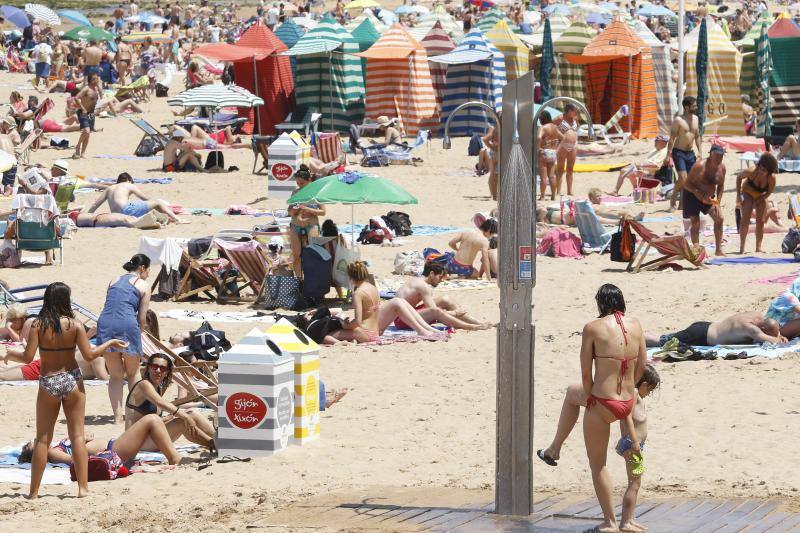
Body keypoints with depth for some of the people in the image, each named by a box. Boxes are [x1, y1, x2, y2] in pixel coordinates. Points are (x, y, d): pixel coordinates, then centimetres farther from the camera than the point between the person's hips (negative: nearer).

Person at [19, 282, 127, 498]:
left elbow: (28, 357, -12)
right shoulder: (74, 325, -8)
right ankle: (83, 487, 4)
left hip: (48, 383, 0)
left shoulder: (38, 325, -9)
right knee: (77, 435, 8)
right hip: (72, 381, 0)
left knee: (42, 438, 8)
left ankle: (34, 491, 8)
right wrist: (109, 343, 7)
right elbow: (89, 355, -8)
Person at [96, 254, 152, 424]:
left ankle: (118, 416, 4)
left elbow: (109, 307, 18)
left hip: (105, 323, 3)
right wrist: (138, 332, 21)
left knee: (115, 375, 13)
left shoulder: (114, 281, 23)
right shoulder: (144, 285, 10)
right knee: (133, 373, 17)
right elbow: (142, 317, 5)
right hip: (127, 324, -3)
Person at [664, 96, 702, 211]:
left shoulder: (695, 119, 9)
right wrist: (668, 155, -16)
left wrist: (700, 152, 11)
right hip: (679, 152, -7)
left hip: (690, 153, 7)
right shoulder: (678, 120, -11)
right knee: (683, 178, -17)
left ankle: (682, 203, 13)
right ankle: (673, 201, -2)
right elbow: (672, 138, -12)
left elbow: (697, 136, 18)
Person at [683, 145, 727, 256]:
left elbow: (721, 186, 6)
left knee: (719, 218, -6)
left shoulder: (722, 167, -7)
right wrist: (701, 196, -30)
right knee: (695, 223, -11)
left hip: (709, 197, 6)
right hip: (692, 195, -6)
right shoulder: (700, 166, -26)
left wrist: (717, 202, -6)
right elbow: (687, 184, -23)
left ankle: (718, 250, 2)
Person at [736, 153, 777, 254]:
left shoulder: (771, 178, -29)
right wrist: (738, 195, -15)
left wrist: (757, 201, -16)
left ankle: (758, 247, 6)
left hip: (761, 197, 2)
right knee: (745, 218, -14)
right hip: (748, 194, -2)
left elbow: (769, 192, -12)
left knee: (760, 221, -1)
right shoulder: (751, 172, -32)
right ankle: (742, 247, -14)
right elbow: (739, 177, -13)